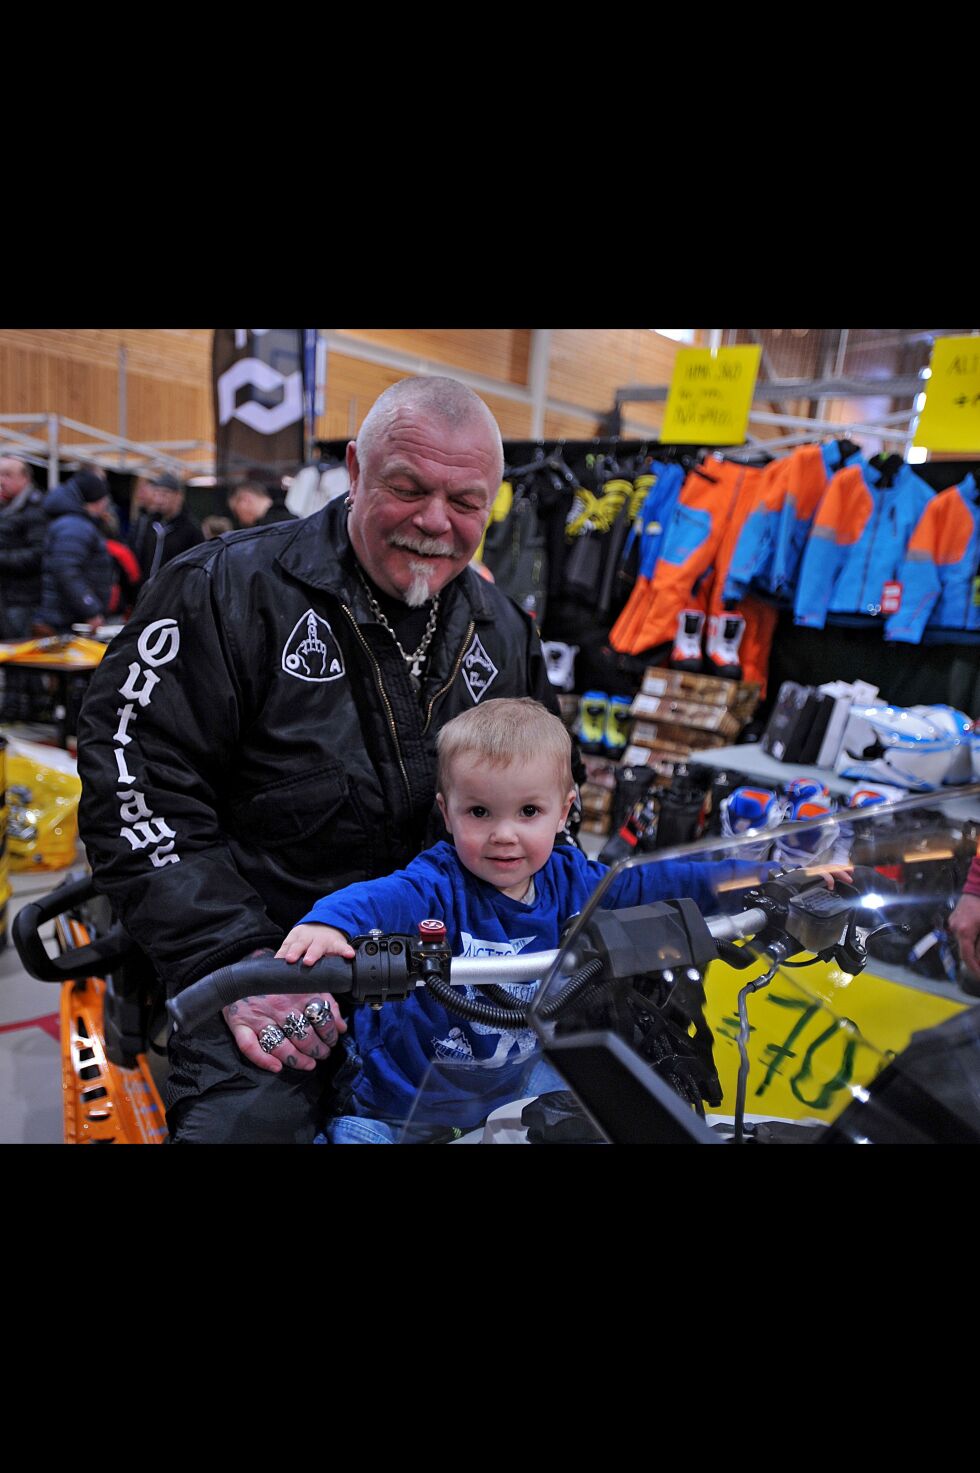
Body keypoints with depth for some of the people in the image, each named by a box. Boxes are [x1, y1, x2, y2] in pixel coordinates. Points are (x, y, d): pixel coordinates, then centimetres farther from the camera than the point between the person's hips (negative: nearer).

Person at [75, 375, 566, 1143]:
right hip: (264, 944, -4)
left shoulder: (505, 630, 8)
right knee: (244, 1117, -26)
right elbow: (137, 784, -12)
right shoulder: (224, 589, -8)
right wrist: (237, 963, -19)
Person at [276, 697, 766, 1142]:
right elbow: (381, 898, -44)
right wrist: (328, 922, -66)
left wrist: (739, 877, -11)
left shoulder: (569, 880, -10)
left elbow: (646, 883, -3)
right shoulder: (437, 886, -26)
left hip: (512, 1081, 5)